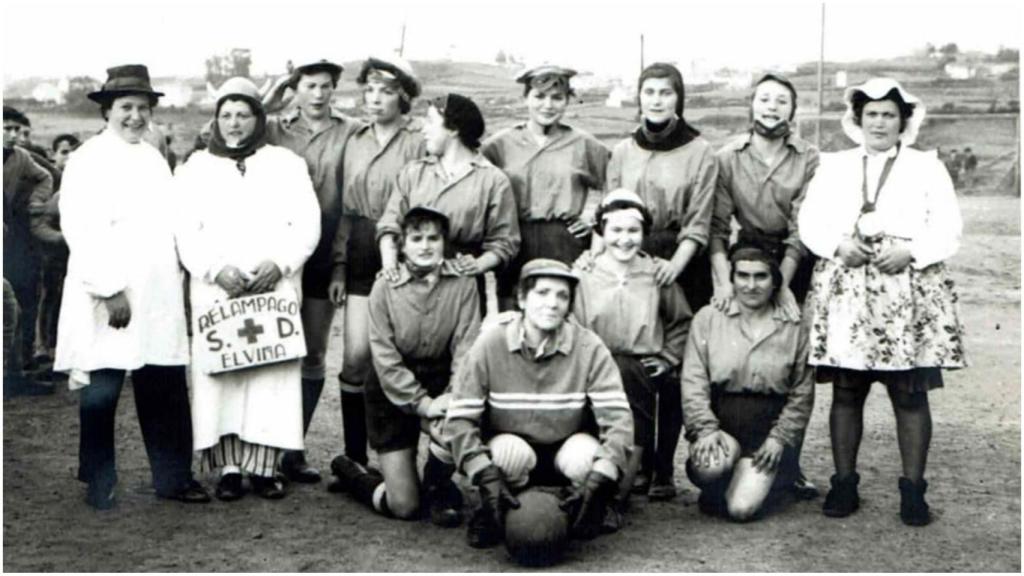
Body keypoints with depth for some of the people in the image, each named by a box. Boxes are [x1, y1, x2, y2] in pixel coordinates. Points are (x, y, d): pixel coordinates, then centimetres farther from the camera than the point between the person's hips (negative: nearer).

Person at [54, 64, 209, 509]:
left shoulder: (154, 159, 15)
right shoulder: (88, 160, -5)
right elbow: (80, 231, -12)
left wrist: (177, 276, 8)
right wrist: (109, 291, -17)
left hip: (159, 298, 6)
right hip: (106, 298, -6)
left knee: (166, 390, 6)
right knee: (100, 394, 3)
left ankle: (173, 477, 16)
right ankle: (99, 484, 16)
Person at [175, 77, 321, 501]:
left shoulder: (286, 163, 13)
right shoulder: (197, 168, 13)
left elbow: (307, 224, 4)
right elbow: (185, 231, 3)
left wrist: (279, 264, -11)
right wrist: (216, 269, -12)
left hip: (275, 287, 0)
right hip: (215, 289, 0)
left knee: (272, 376, -5)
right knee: (219, 376, -5)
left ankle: (264, 466, -1)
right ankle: (228, 467, 0)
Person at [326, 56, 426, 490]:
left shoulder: (418, 143, -4)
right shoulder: (355, 141, 13)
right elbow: (345, 207, 14)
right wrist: (339, 266, 9)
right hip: (361, 257, 4)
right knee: (355, 358, 0)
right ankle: (353, 458, 10)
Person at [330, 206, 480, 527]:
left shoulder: (462, 285, -6)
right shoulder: (384, 289, -9)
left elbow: (466, 348, -12)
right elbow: (385, 359, -13)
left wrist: (451, 398, -27)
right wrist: (422, 404, -21)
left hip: (442, 381, 2)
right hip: (393, 391, -1)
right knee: (403, 507, -4)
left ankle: (438, 487, 0)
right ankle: (350, 473, 31)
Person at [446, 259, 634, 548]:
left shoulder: (589, 347, -15)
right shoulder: (490, 344, -16)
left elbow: (618, 418, -20)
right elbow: (459, 418, -18)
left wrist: (599, 478, -34)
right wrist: (487, 478, -29)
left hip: (567, 450, 1)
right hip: (509, 445, -1)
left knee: (586, 453, -31)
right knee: (511, 451, -34)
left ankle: (588, 513, 2)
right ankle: (492, 514, -3)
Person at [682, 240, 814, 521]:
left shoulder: (793, 328, 6)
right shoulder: (708, 318, 4)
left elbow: (802, 394, 7)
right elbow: (693, 381, -3)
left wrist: (779, 437, -4)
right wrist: (705, 429, -14)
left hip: (767, 430, 1)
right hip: (719, 422, 0)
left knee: (743, 508, -16)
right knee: (710, 465, -34)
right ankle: (713, 491, 4)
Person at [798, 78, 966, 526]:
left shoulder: (927, 168, 11)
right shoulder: (833, 167, 15)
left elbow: (947, 228, 2)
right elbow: (809, 221, 7)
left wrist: (910, 253, -14)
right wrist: (840, 243, -11)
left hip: (909, 293, -1)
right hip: (845, 292, 2)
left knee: (910, 394, -2)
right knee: (846, 392, 4)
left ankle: (913, 489, 5)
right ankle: (844, 483, 13)